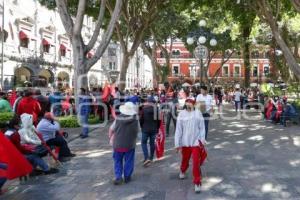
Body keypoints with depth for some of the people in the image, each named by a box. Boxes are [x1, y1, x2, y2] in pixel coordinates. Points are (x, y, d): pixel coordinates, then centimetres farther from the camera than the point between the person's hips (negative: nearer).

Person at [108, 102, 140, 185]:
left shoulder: (117, 119, -8)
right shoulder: (135, 121, -11)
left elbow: (111, 129, 3)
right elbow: (138, 131, 2)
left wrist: (111, 138, 20)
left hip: (118, 145, 1)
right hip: (130, 145, -1)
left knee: (118, 161, 15)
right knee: (129, 162, 14)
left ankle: (118, 177, 6)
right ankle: (127, 177, 21)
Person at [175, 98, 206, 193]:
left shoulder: (198, 113, -7)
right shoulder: (182, 114, -6)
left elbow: (202, 127, -1)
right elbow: (178, 129, -3)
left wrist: (202, 140, -5)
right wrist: (177, 143, -2)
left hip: (196, 141, -1)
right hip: (185, 142, 1)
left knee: (196, 162, -6)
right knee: (185, 159, 20)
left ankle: (197, 183, 8)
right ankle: (182, 171, 53)